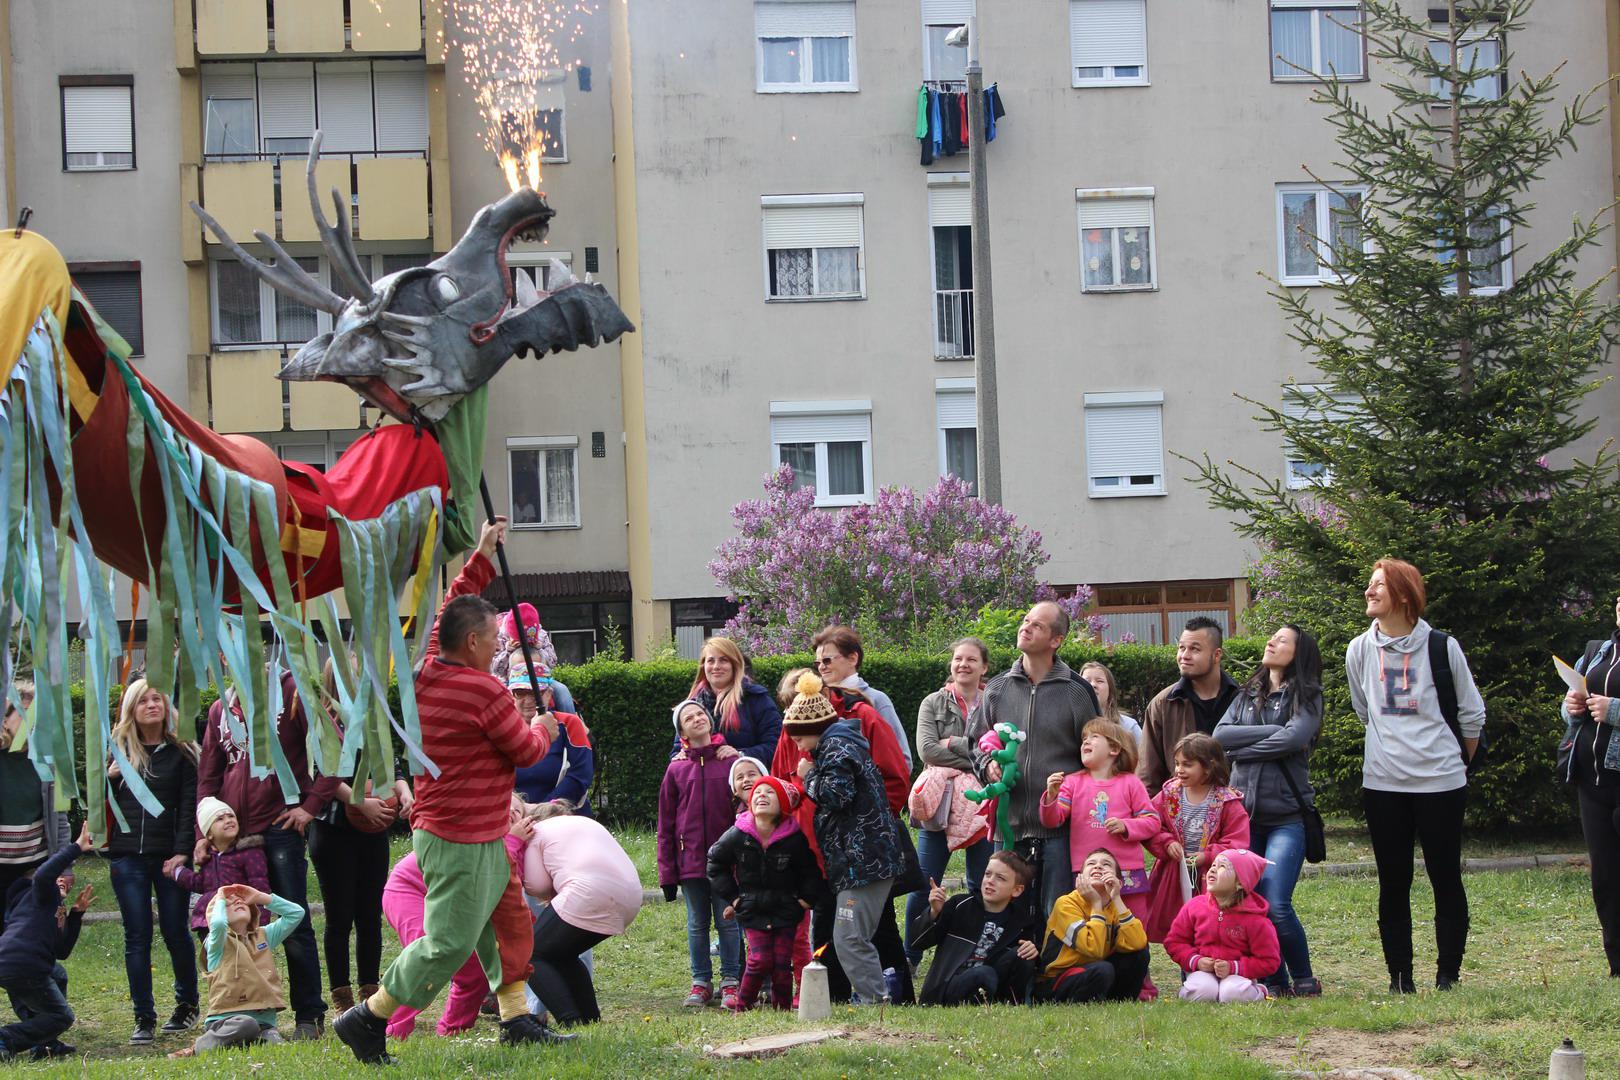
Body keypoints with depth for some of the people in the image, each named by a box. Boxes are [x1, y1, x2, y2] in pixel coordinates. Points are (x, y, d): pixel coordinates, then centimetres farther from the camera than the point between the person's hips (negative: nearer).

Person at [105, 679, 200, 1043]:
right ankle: (143, 1017, 4)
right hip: (128, 857, 2)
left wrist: (182, 852, -12)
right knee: (137, 937, 1)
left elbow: (189, 806, -2)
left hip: (168, 856, -2)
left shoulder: (181, 753, 3)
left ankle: (187, 1004, 23)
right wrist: (108, 778, -7)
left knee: (175, 932, 3)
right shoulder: (117, 750, 9)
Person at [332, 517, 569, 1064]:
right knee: (449, 943, -6)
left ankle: (516, 1018, 20)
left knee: (512, 920, 16)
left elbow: (452, 609, 20)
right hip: (461, 840, -10)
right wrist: (543, 730, 15)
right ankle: (367, 1019, -2)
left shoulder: (428, 672, 4)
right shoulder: (485, 692, -19)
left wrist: (482, 555, 24)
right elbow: (524, 751, -7)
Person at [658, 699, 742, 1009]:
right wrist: (667, 871, 1)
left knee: (728, 921, 2)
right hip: (691, 860, 1)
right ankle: (701, 982, 16)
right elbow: (666, 823, 6)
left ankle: (730, 982, 9)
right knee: (697, 923, 8)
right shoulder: (676, 769, 4)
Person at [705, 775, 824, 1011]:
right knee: (760, 960, -11)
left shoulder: (795, 838, -11)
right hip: (752, 911, 0)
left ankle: (783, 1010, 11)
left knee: (782, 962, -3)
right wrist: (731, 897, 5)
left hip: (786, 912, 0)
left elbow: (812, 870, 4)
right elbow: (715, 863, 8)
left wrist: (806, 899, -1)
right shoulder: (736, 836, -8)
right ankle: (742, 1007, 5)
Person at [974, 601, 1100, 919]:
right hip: (1009, 825, 3)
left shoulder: (1077, 691, 1)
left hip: (1060, 830, -3)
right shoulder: (997, 689, 10)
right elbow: (977, 746, 19)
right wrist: (988, 765, -2)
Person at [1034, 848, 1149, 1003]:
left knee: (1140, 953, -10)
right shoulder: (1066, 904, -15)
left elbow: (1138, 943, -19)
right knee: (1103, 970, -34)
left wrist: (1116, 899, -18)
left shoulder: (1114, 908, 2)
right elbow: (1094, 948, -28)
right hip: (1052, 986, -6)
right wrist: (1096, 904, -21)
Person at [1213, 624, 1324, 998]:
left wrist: (1241, 750, -3)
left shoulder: (1306, 696, 4)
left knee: (1277, 906, -14)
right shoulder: (1247, 695, 16)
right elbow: (1220, 735, 0)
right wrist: (1273, 730, -8)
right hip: (1244, 813, 4)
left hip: (1287, 816, -4)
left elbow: (1293, 739, -14)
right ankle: (1275, 982, 12)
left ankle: (1304, 981, 3)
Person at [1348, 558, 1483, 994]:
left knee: (1446, 881, 2)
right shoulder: (1360, 651, 4)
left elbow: (1472, 714, 5)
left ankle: (1448, 974, 9)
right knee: (1393, 886, 5)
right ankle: (1400, 977, 11)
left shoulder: (1442, 648, -6)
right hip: (1383, 785, 3)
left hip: (1441, 783, -3)